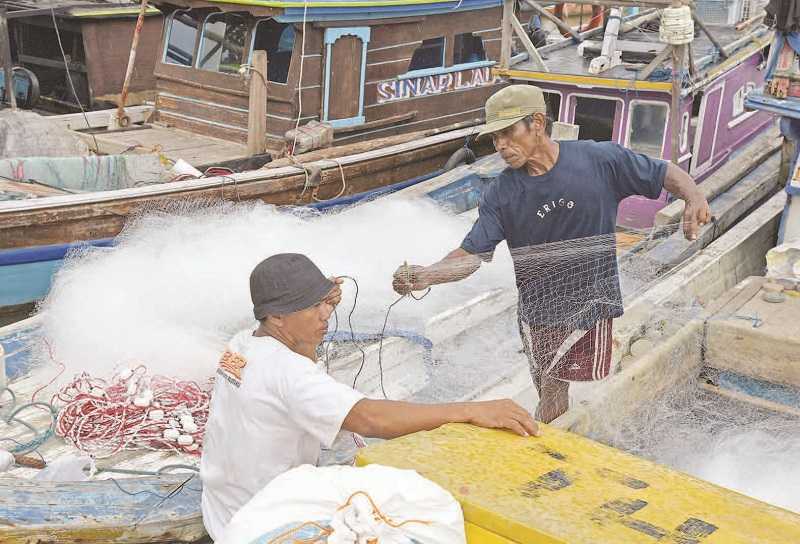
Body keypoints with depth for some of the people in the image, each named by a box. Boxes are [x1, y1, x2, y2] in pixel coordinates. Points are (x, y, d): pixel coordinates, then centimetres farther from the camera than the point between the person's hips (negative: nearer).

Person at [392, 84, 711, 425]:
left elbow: (666, 173, -1)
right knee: (552, 398, 13)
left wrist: (694, 198, -23)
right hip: (539, 311, 2)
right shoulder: (501, 193, -8)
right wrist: (425, 276, -31)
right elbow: (471, 255, -12)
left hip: (592, 304, -2)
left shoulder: (599, 159, -11)